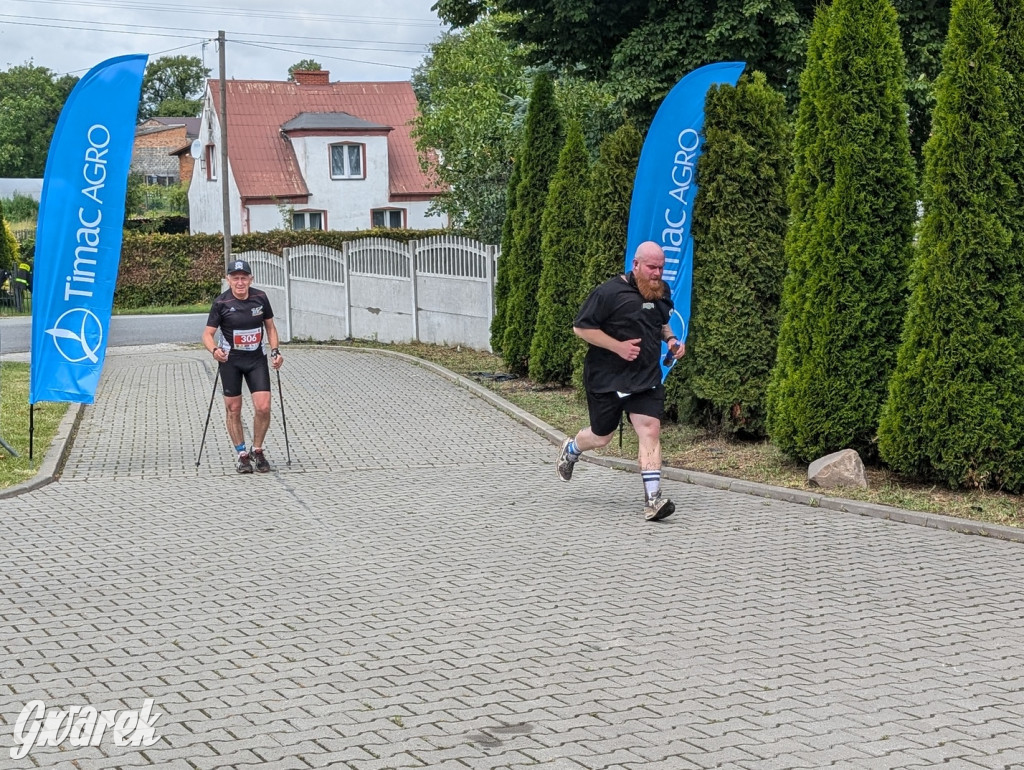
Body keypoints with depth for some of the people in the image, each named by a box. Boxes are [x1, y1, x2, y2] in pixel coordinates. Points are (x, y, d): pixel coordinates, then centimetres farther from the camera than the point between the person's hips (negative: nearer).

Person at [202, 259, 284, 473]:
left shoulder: (260, 298, -4)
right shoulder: (221, 303, -12)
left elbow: (270, 327, 10)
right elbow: (207, 334, -9)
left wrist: (275, 351, -2)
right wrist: (214, 350, -29)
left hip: (256, 359, 2)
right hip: (230, 360, -2)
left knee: (263, 407, -8)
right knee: (233, 410, 3)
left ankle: (257, 450, 13)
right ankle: (241, 454, 18)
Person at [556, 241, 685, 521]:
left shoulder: (662, 292, 6)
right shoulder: (609, 292, -15)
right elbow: (580, 327, -14)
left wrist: (670, 339, 4)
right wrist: (618, 346, -21)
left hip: (646, 379, 4)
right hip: (607, 379, -4)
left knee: (650, 431, -12)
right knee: (601, 436, 10)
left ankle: (653, 500, -14)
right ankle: (570, 450, 46)